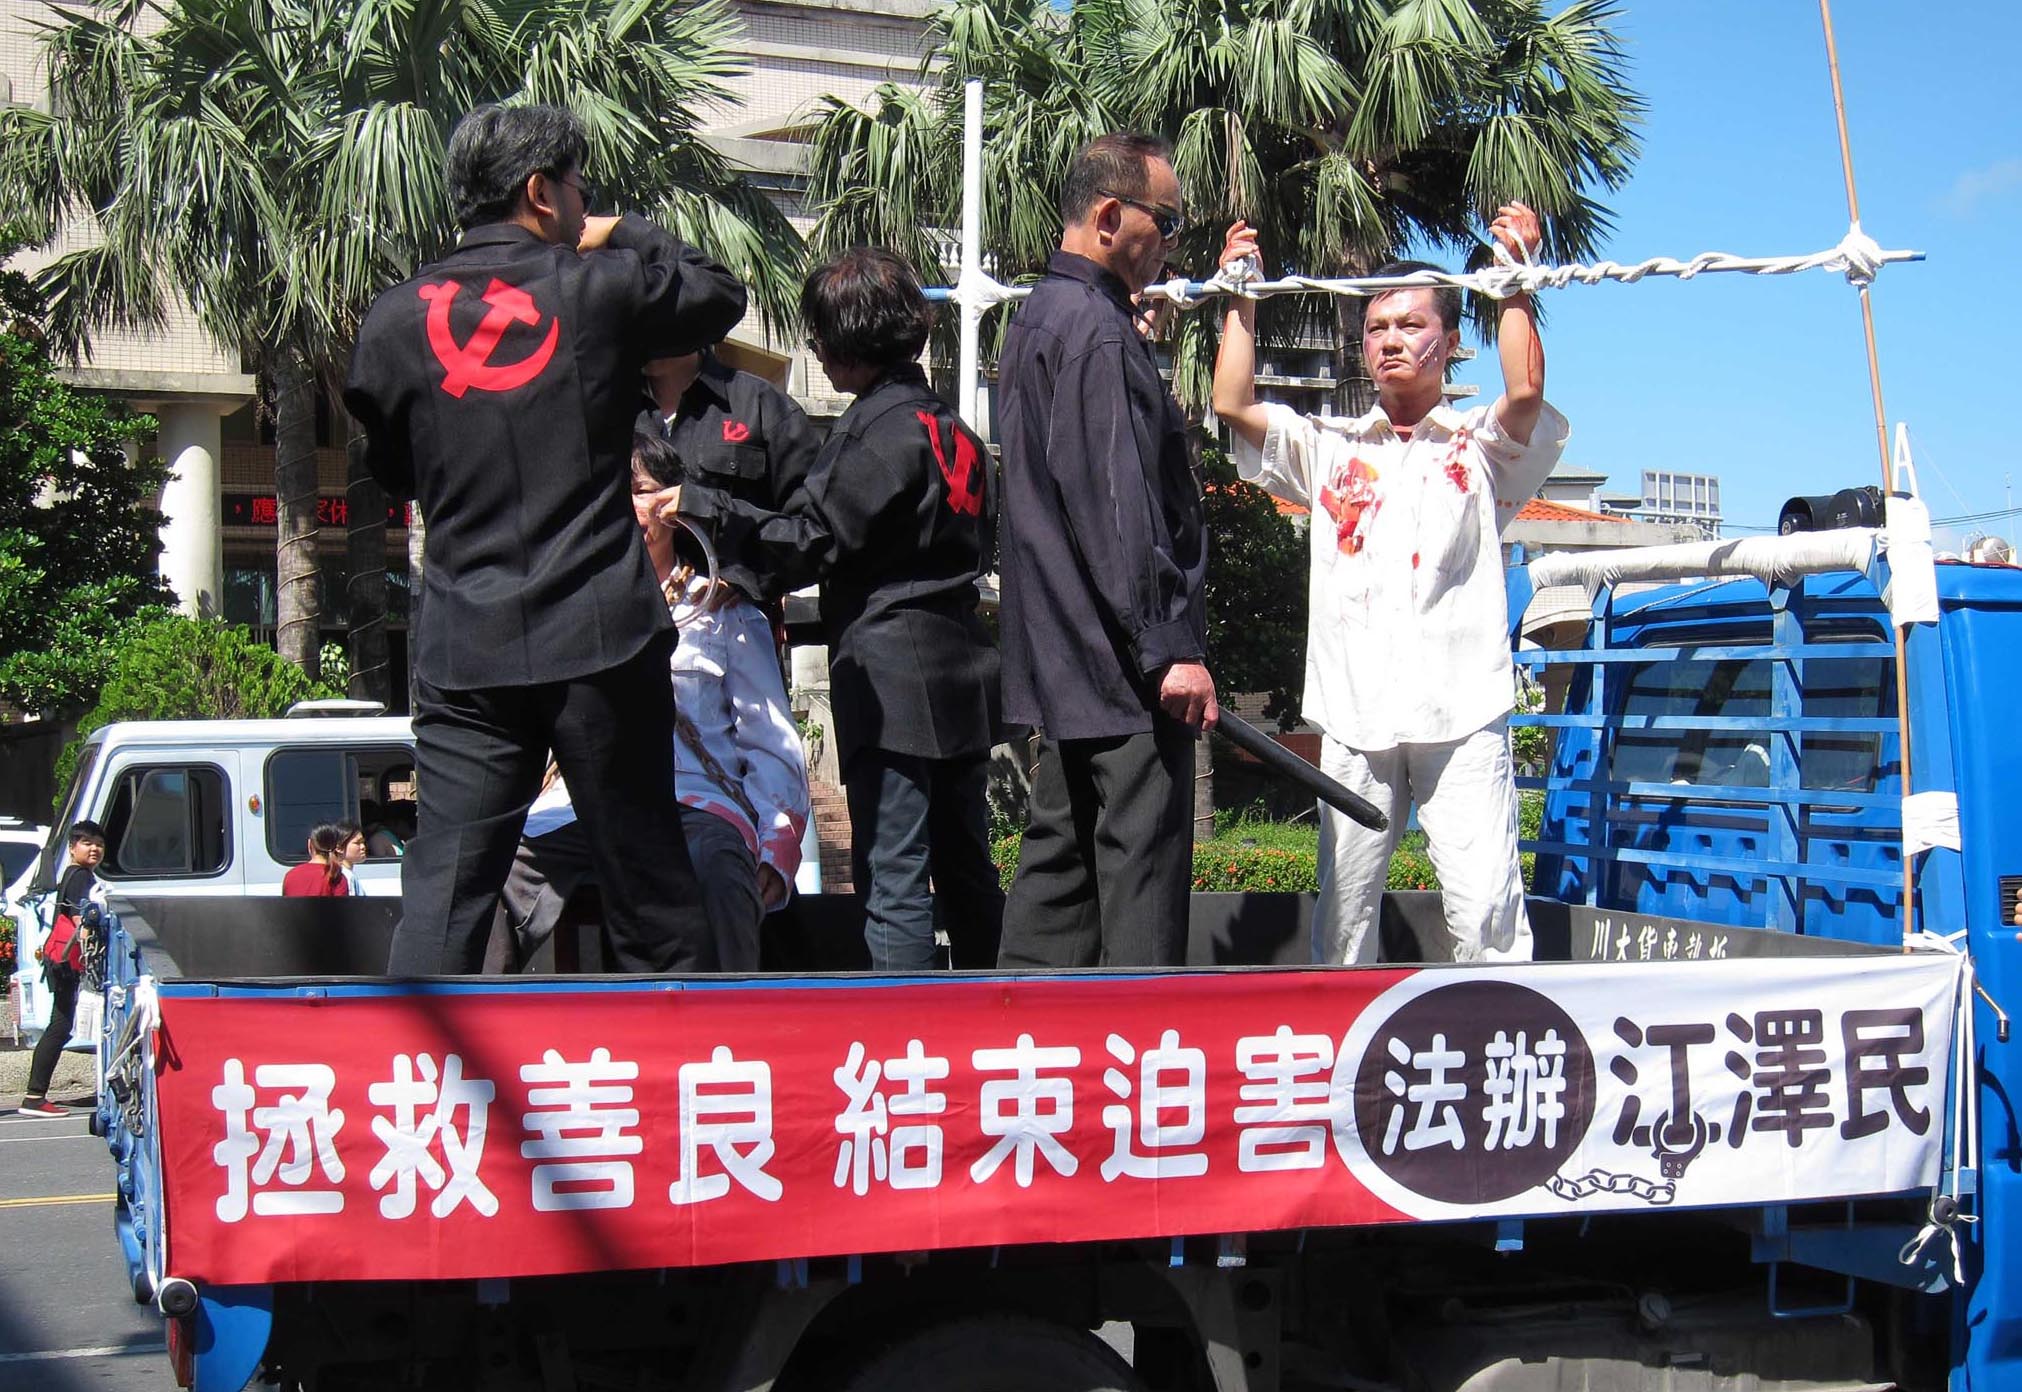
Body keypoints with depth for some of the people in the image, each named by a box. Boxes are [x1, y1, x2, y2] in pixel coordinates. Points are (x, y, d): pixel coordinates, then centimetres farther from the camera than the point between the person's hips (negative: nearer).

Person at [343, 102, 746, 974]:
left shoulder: (396, 319, 6)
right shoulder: (601, 287, -2)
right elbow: (720, 296, 17)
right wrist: (627, 238, 30)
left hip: (463, 651, 2)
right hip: (601, 640, -2)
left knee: (443, 892, 2)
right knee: (646, 883, 8)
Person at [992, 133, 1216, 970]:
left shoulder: (1039, 319, 18)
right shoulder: (1096, 328, -14)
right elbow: (1120, 506, -20)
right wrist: (1172, 648, -20)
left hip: (1065, 663, 11)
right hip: (1127, 675, -10)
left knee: (1062, 855, 13)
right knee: (1143, 865, -7)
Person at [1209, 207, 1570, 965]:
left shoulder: (1479, 446, 11)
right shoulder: (1330, 448, 18)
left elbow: (1526, 391, -9)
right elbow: (1233, 403, 8)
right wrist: (1243, 292, 10)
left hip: (1461, 711, -3)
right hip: (1355, 715, 3)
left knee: (1485, 907, -10)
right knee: (1343, 909, 4)